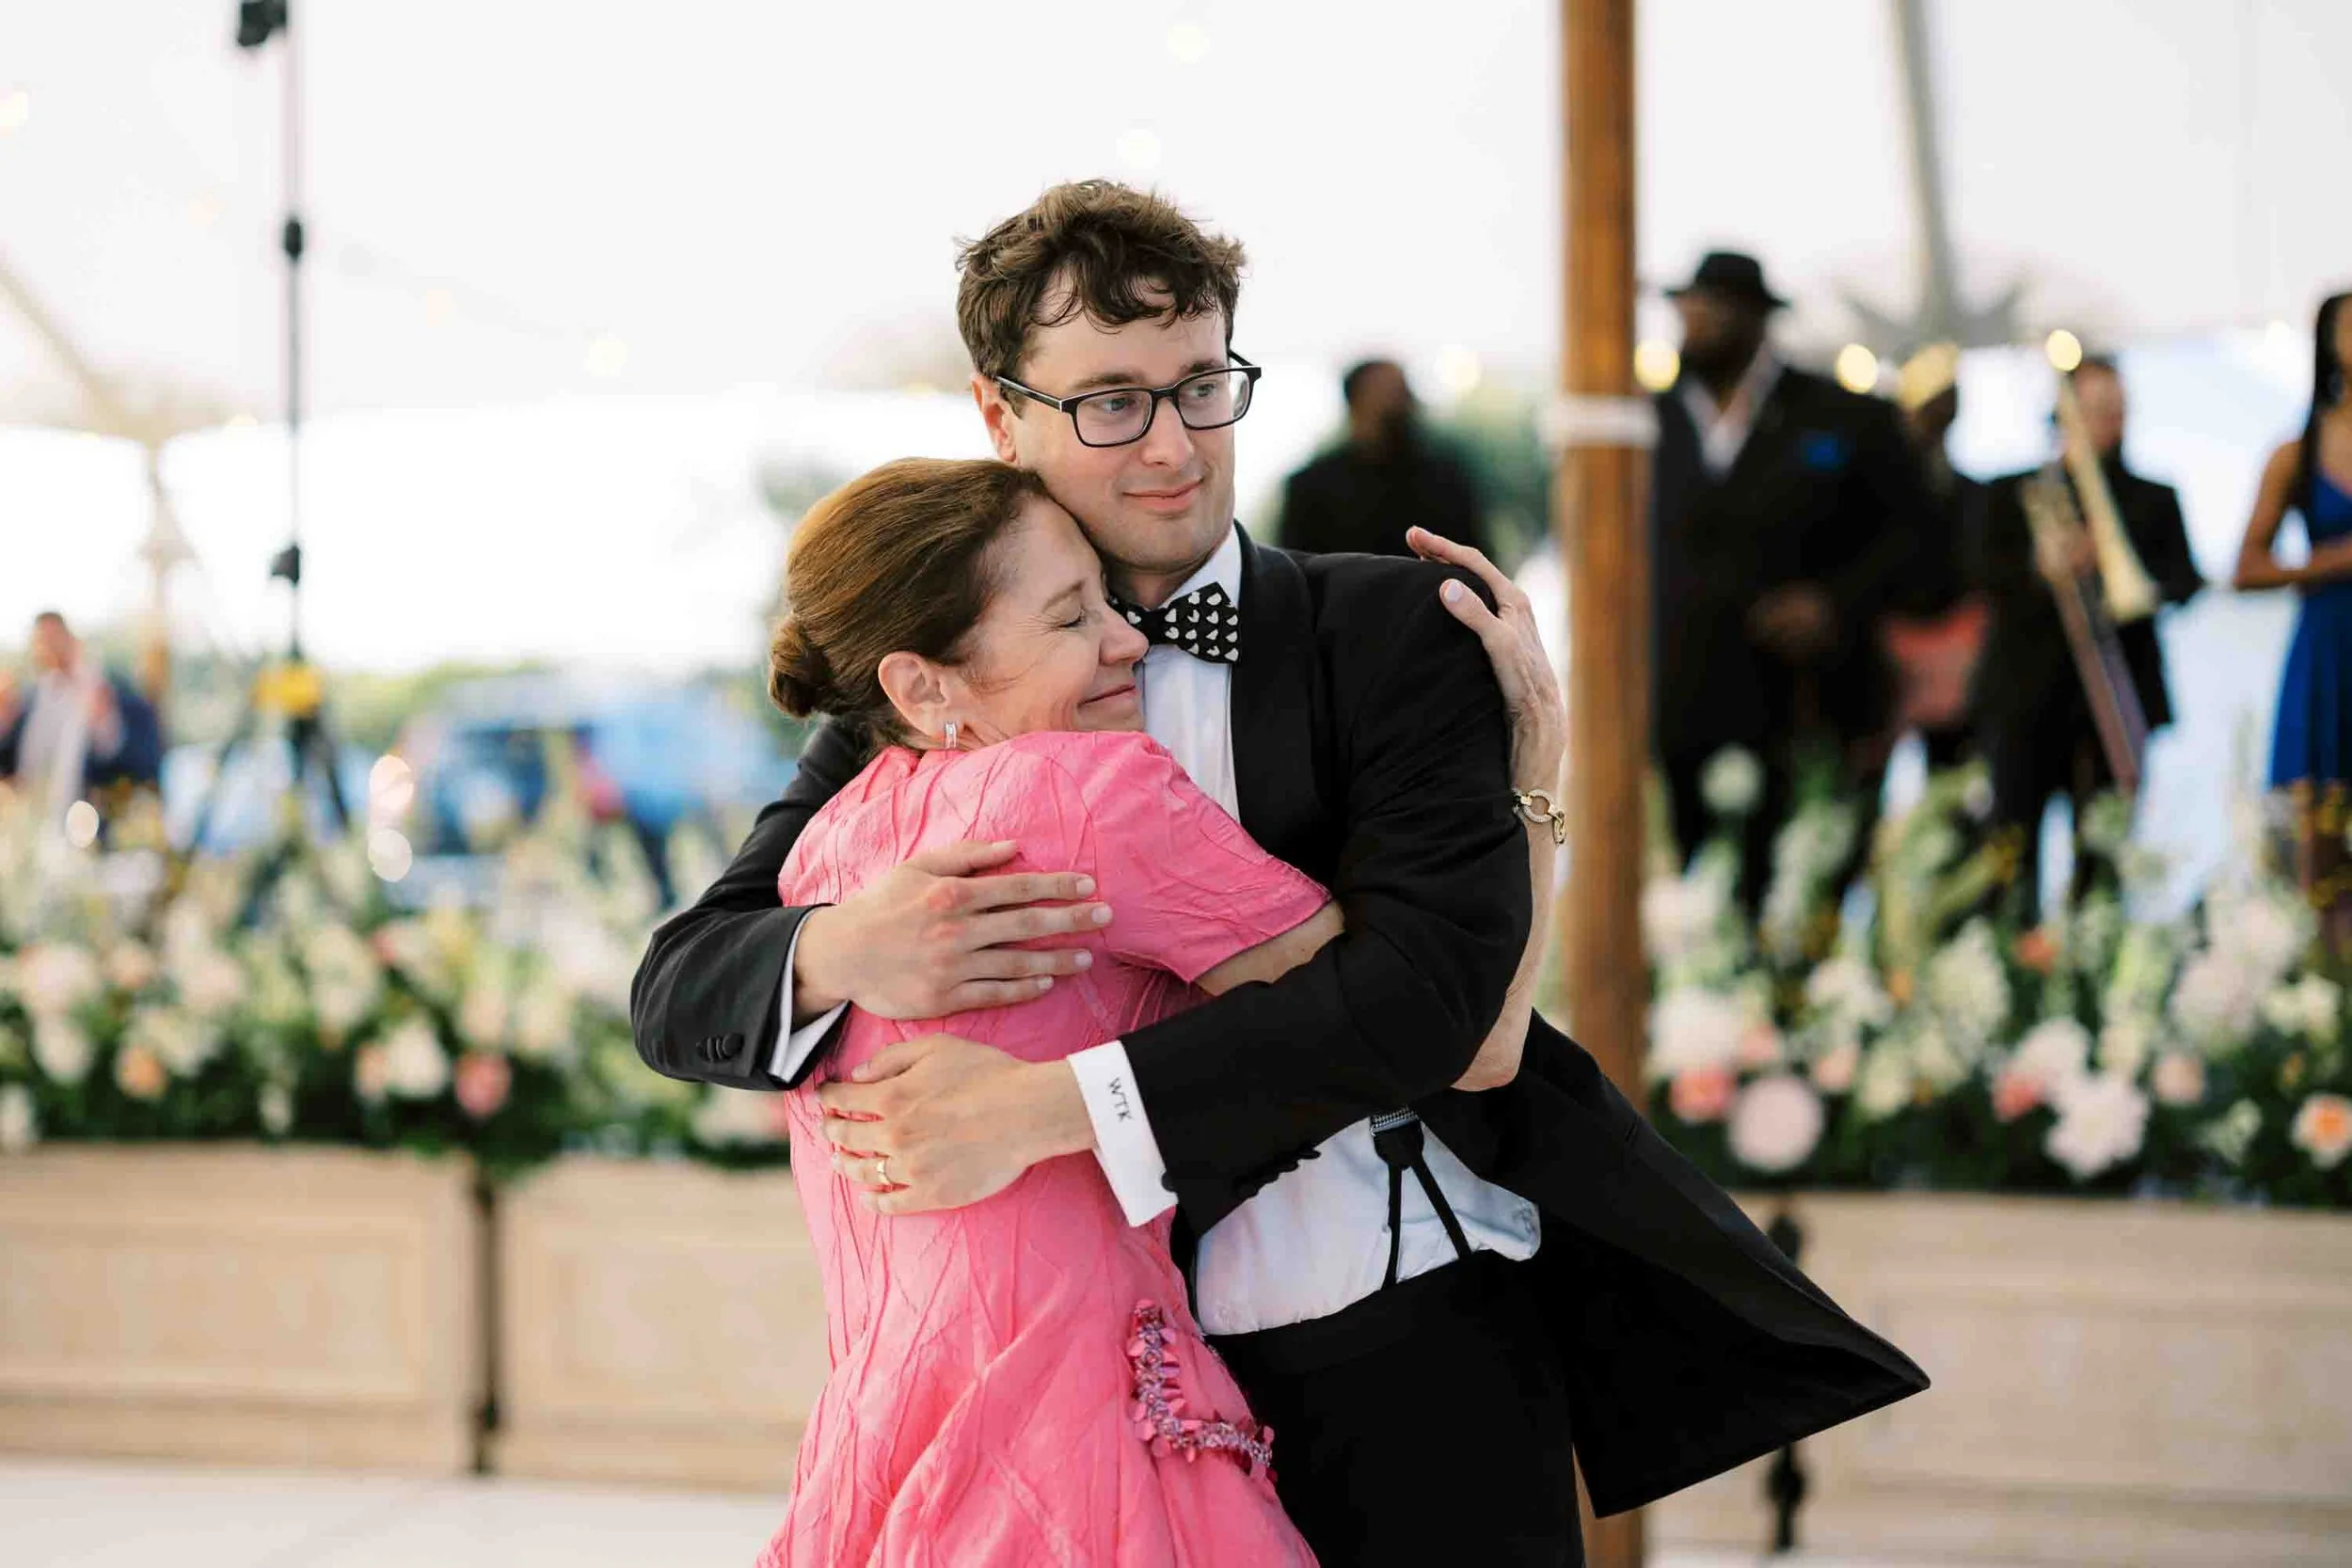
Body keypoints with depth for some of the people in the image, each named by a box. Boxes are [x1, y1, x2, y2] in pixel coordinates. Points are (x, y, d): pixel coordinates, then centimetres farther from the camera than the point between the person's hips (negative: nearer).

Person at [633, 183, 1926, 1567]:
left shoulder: (1400, 632, -2)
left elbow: (1429, 981, -16)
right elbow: (677, 989, 3)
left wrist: (1050, 1105, -25)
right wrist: (841, 953, -22)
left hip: (1414, 1365, -2)